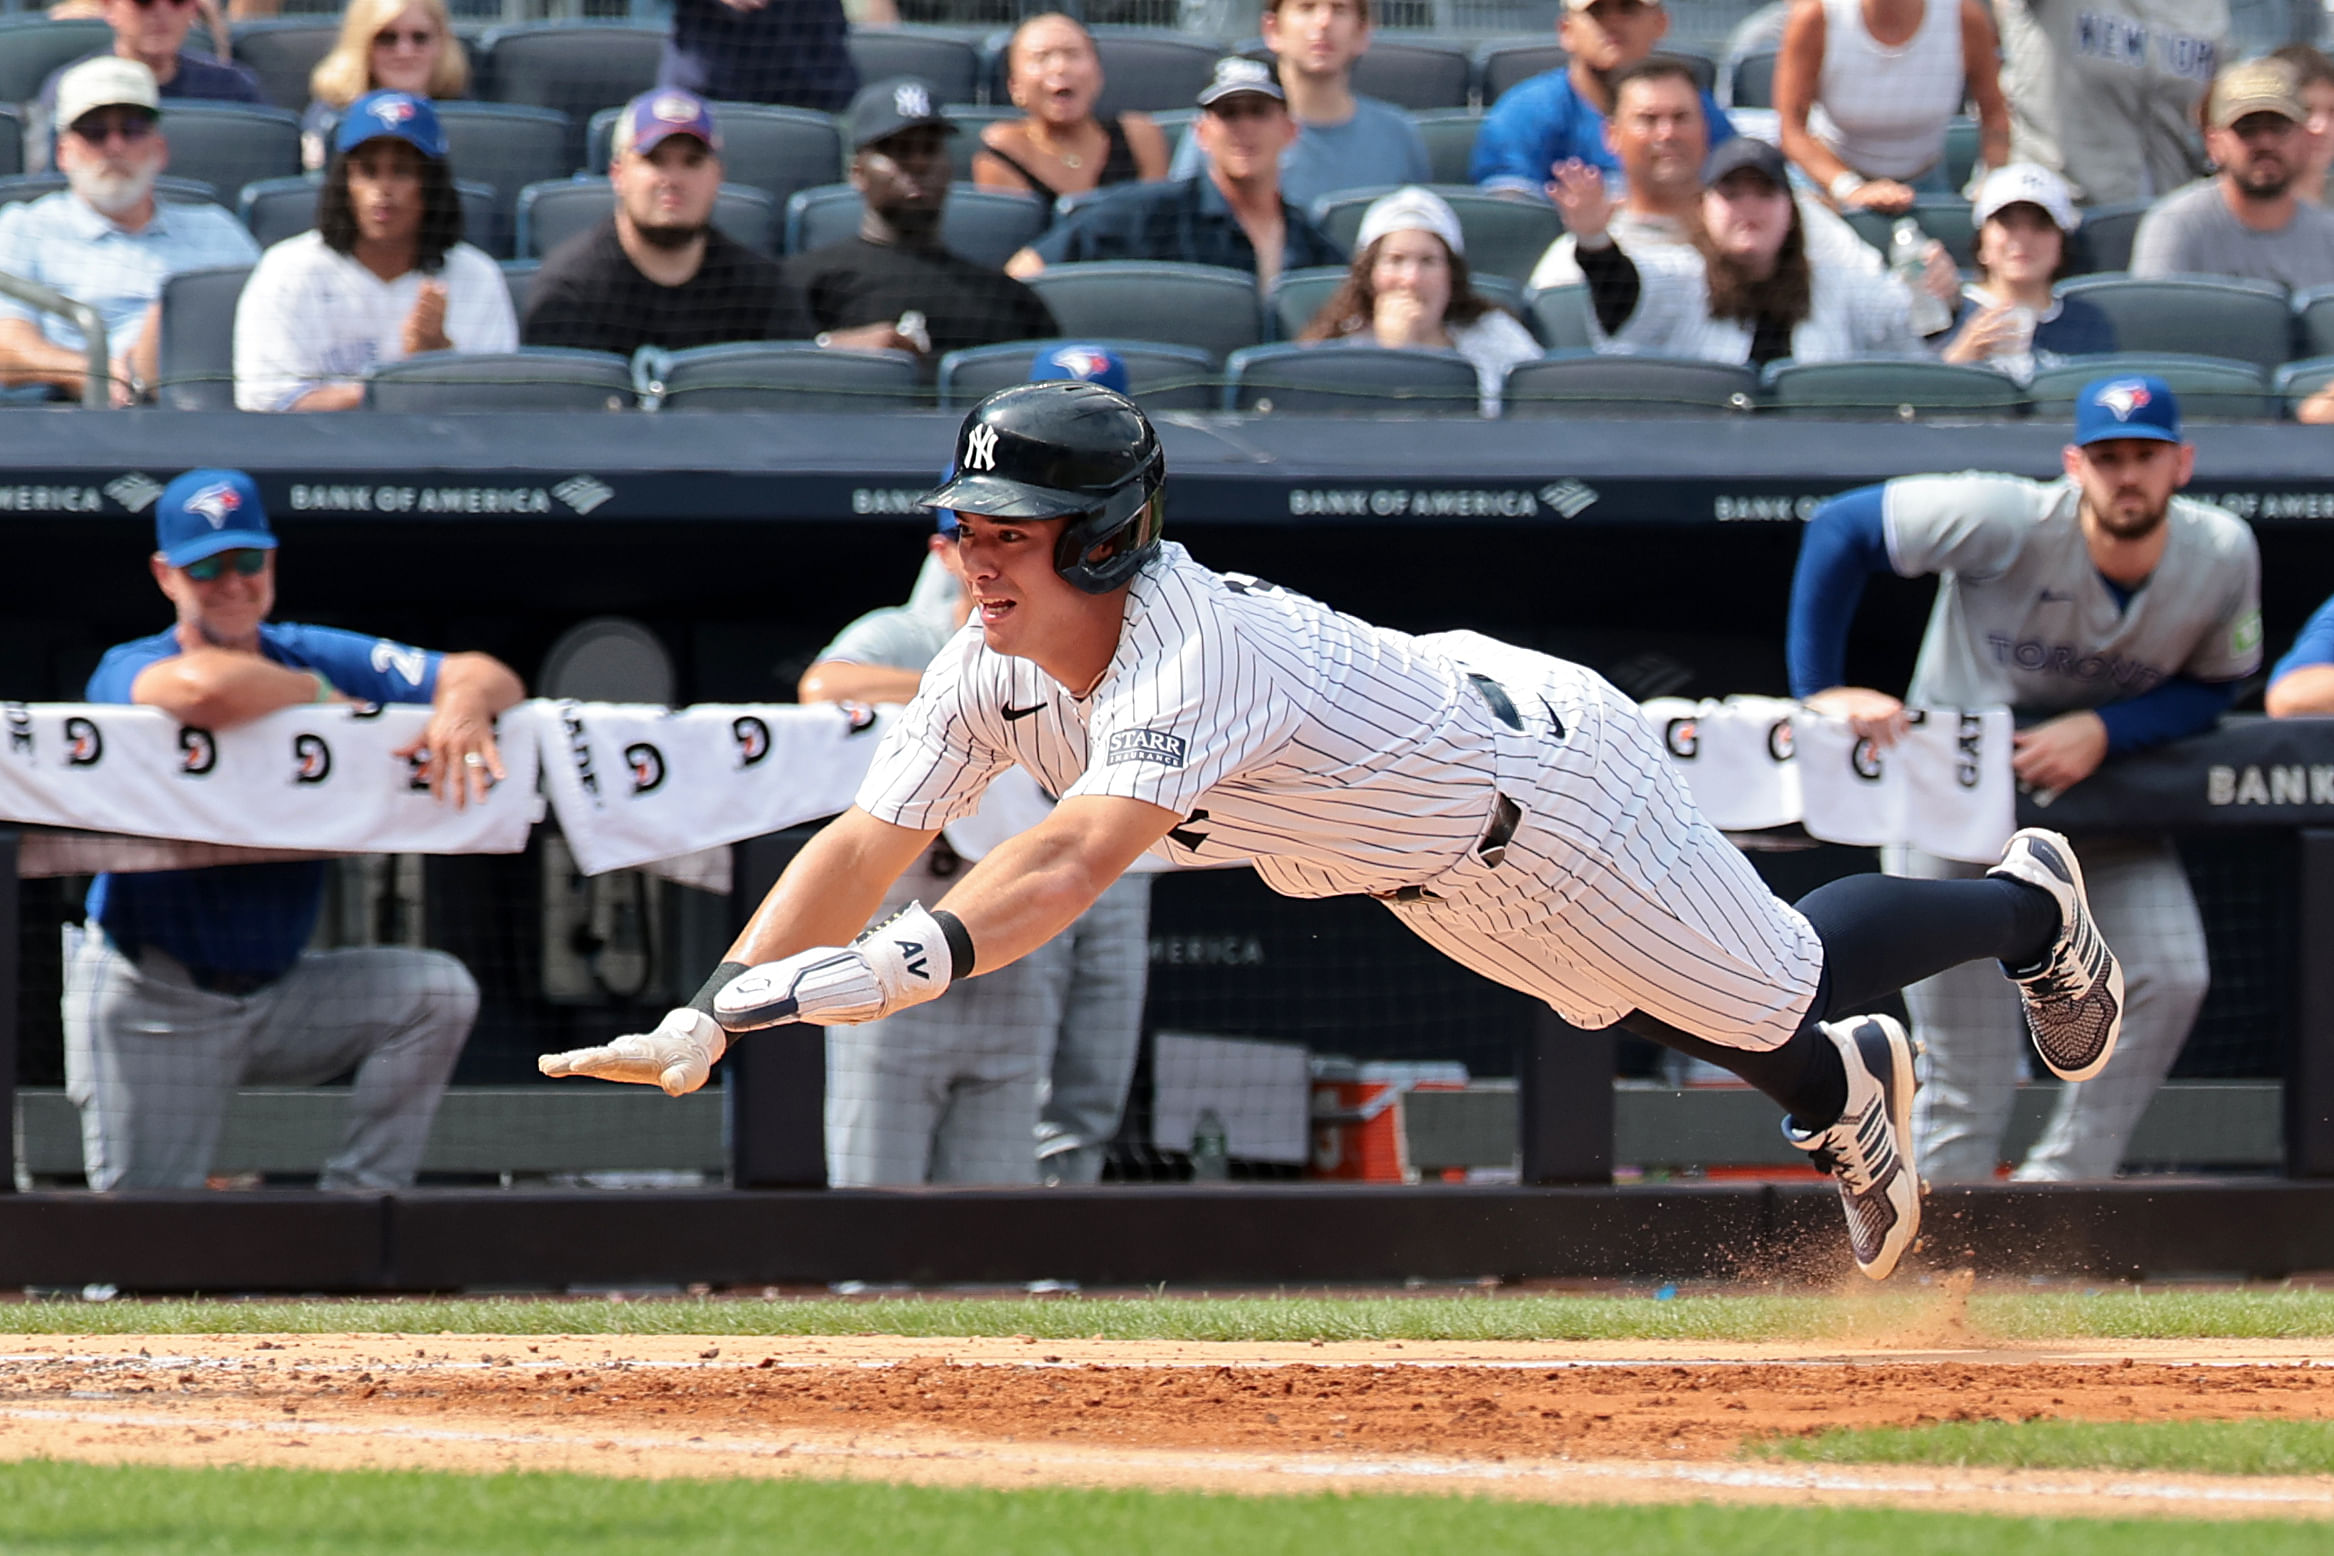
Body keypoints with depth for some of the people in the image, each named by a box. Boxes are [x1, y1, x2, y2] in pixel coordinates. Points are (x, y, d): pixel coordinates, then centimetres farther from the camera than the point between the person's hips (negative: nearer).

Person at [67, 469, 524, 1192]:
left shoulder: (316, 656, 4)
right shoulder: (129, 671, -11)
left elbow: (491, 677, -1)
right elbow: (205, 689, -38)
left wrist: (462, 701, -26)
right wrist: (316, 693, -19)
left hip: (278, 989, 4)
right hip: (151, 1004, -4)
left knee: (438, 991, -17)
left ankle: (356, 1199, -9)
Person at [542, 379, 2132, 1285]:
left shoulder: (1194, 654, -44)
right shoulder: (991, 673, -20)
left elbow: (1076, 859, -59)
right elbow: (866, 845, -23)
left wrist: (893, 965, -73)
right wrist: (707, 1019, -37)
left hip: (1554, 778, -7)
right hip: (1435, 862, 7)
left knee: (1787, 988, 13)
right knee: (1636, 1005, 28)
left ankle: (2030, 904, 42)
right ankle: (1846, 1095, 55)